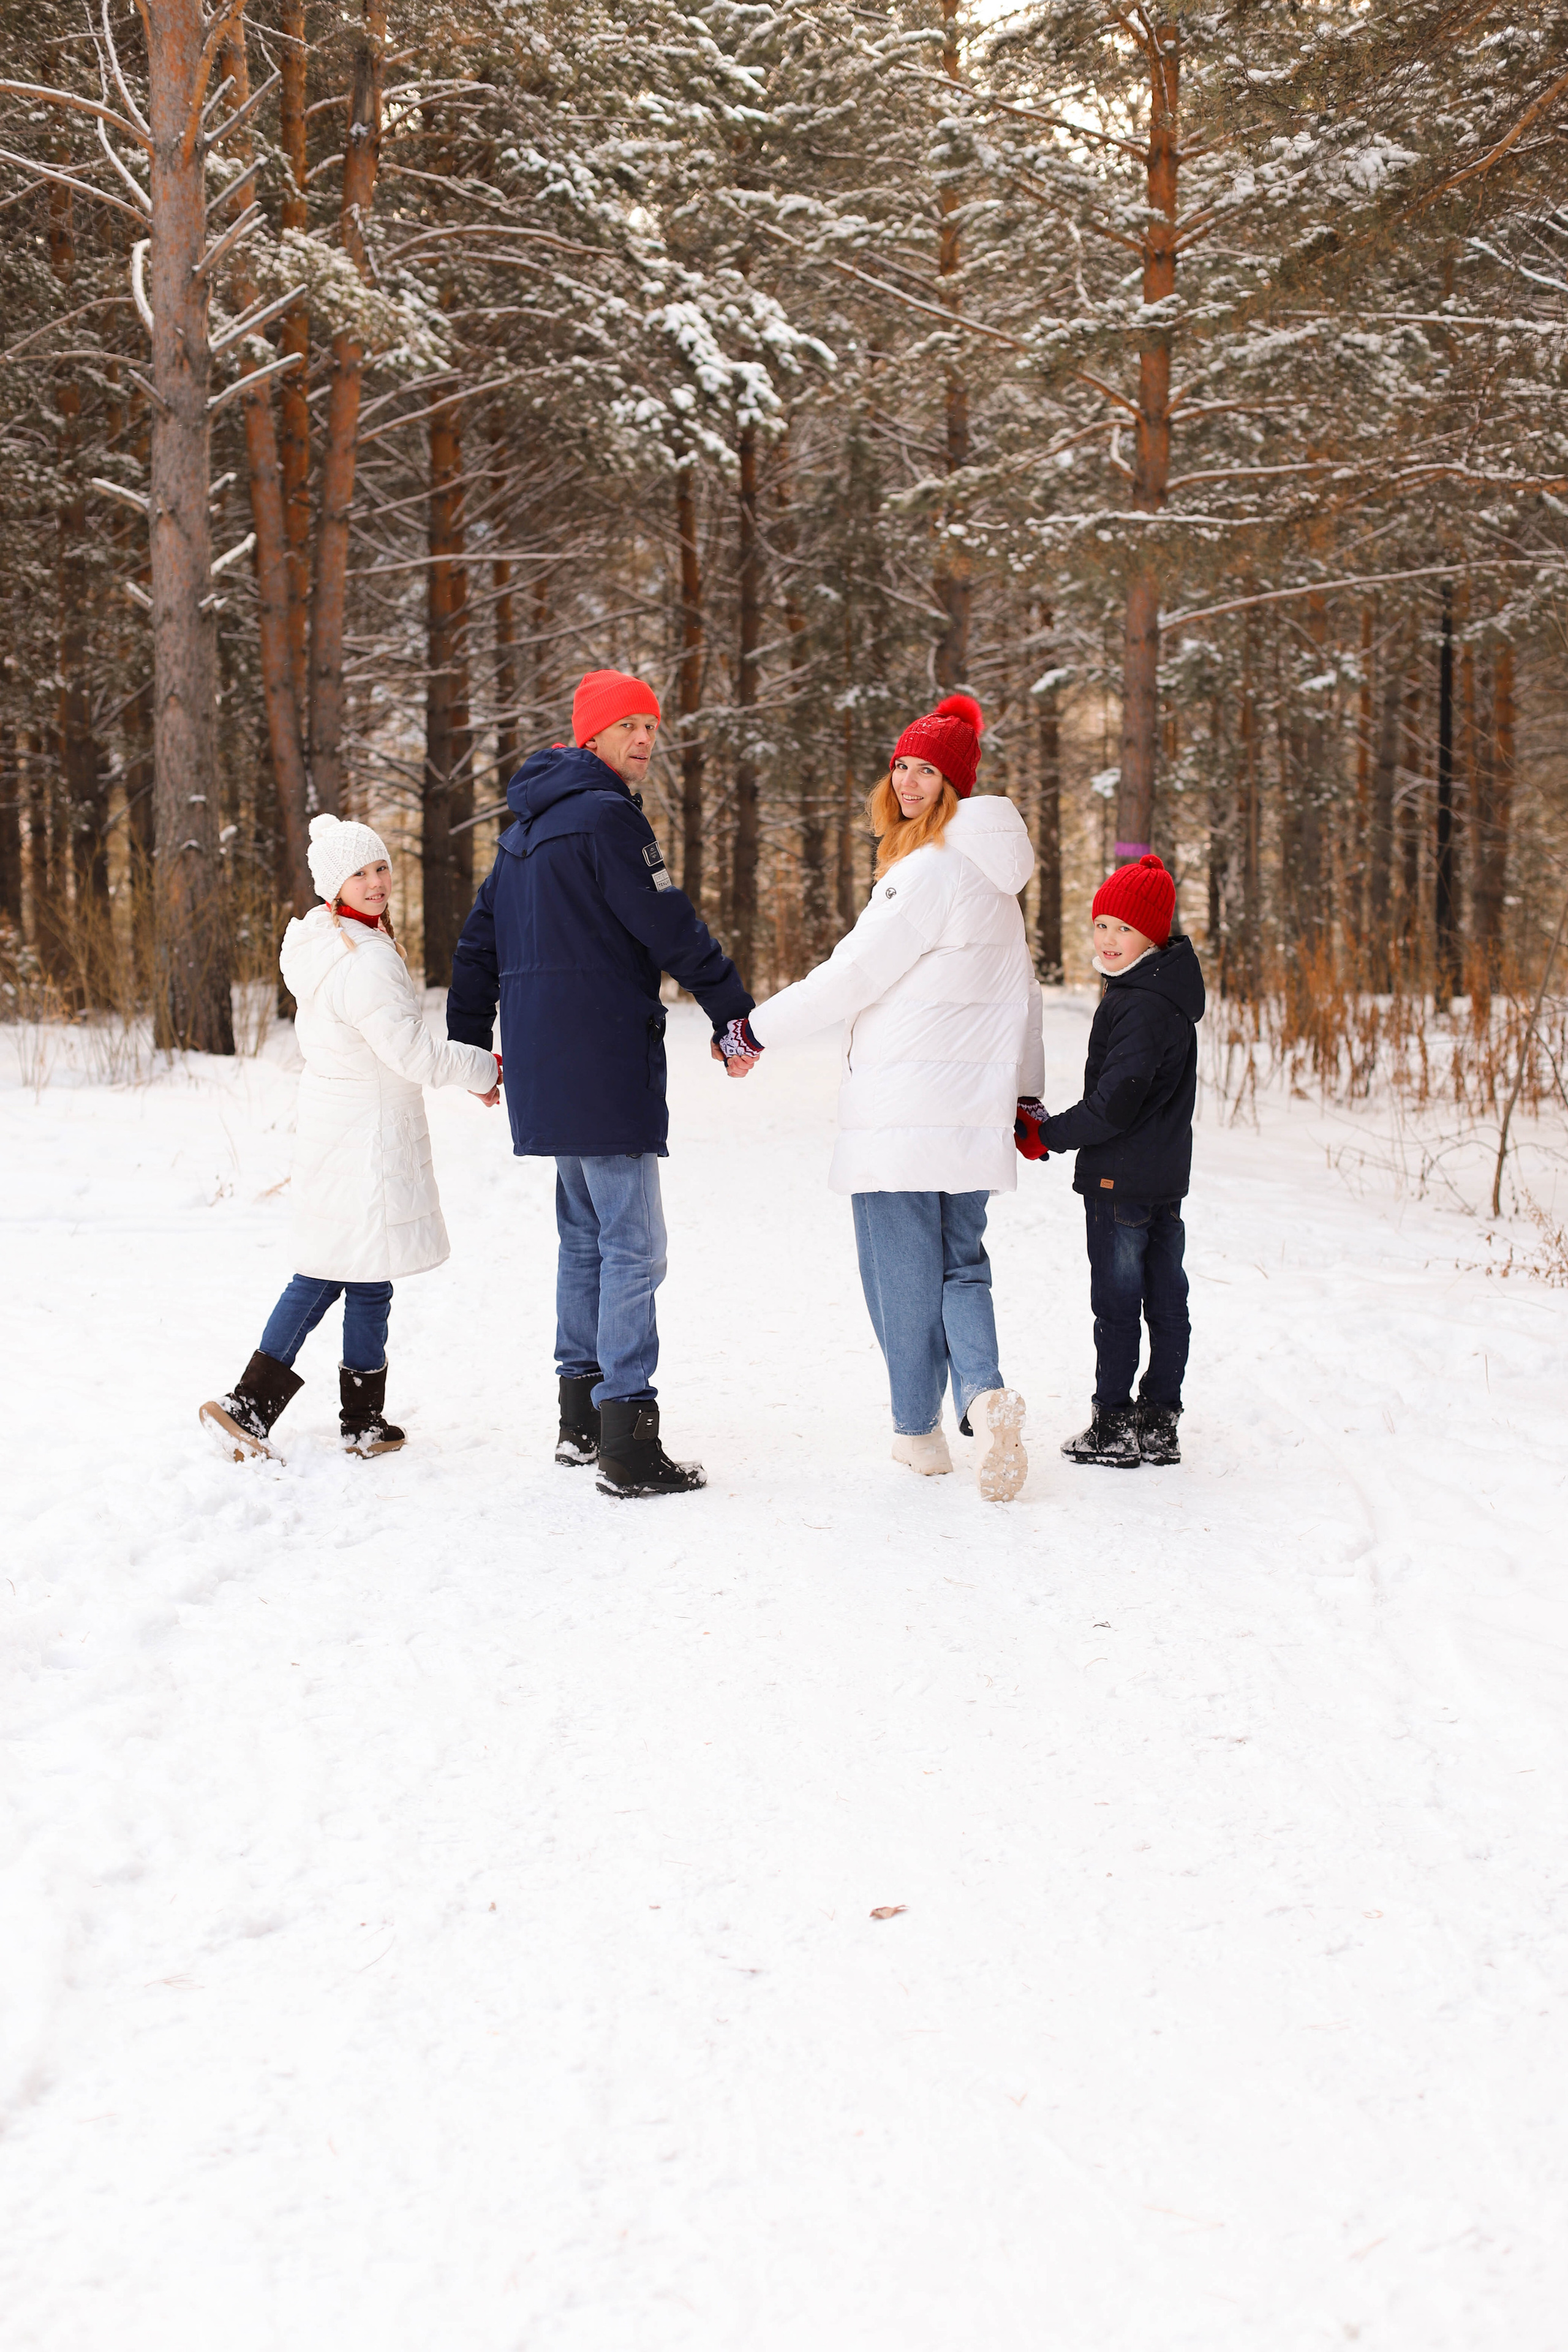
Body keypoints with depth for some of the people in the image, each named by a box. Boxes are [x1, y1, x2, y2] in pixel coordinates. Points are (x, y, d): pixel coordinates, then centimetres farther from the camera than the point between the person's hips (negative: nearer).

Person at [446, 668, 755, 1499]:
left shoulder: (527, 826, 19)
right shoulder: (605, 816, -11)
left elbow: (480, 938, 24)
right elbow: (671, 928, -13)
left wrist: (470, 1043, 30)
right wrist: (735, 1016, -4)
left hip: (543, 1059, 10)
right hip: (603, 1055, -10)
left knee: (586, 1236, 18)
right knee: (632, 1246, -9)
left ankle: (580, 1420, 24)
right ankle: (627, 1448, -11)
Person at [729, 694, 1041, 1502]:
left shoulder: (929, 870, -14)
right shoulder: (993, 875, 15)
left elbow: (853, 975, -13)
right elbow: (1021, 987, 21)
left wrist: (755, 1029, -4)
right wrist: (1025, 1092, 27)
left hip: (901, 1104, -8)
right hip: (973, 1105, 8)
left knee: (902, 1267, 4)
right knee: (960, 1263, 12)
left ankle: (919, 1428, 13)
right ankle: (984, 1396, -10)